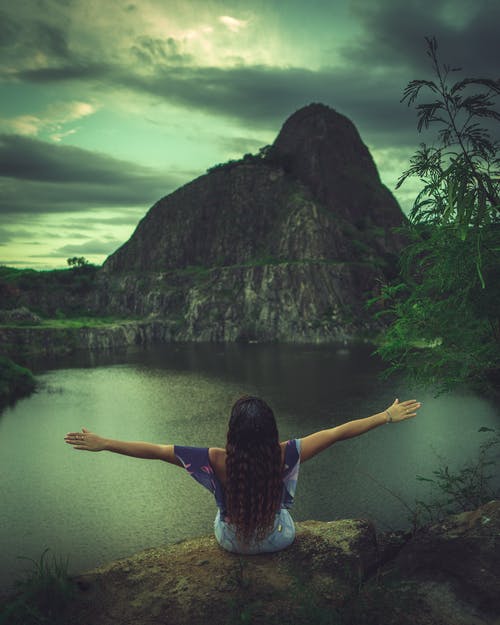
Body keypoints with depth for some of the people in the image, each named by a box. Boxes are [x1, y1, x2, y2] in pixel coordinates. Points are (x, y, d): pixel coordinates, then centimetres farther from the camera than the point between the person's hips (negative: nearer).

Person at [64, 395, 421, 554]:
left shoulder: (218, 461, -31)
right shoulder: (285, 455, -30)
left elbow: (153, 450, -30)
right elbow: (339, 432, -26)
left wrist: (102, 444, -22)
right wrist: (387, 417, -18)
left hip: (232, 542, 0)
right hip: (279, 541, 0)